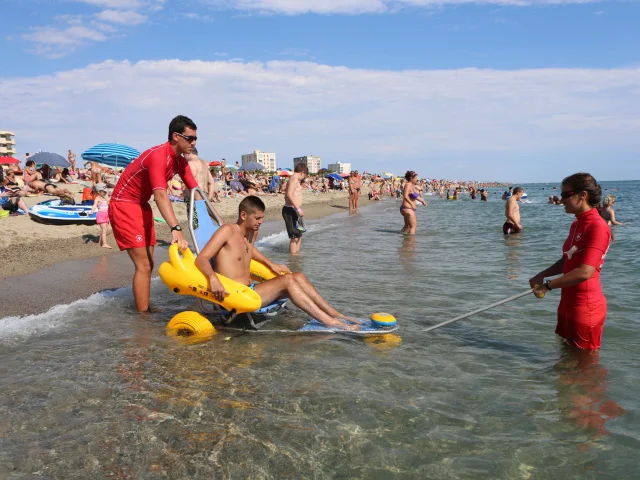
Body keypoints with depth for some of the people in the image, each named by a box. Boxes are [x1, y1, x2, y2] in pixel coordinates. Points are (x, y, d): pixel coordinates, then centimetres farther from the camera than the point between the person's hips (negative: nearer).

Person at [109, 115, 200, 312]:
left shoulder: (180, 161, 2)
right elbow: (160, 194, -40)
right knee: (143, 265, -11)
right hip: (124, 206, -9)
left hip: (142, 206, 10)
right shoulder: (158, 155, -26)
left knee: (148, 263, 13)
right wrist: (176, 228, -51)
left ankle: (145, 308, 24)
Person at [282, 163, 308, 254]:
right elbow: (289, 194, -26)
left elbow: (286, 196, 24)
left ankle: (297, 252, 33)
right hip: (291, 210, -11)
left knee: (299, 233, 22)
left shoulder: (293, 179, 18)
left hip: (291, 210, 11)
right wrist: (298, 209, -27)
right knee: (295, 236, -8)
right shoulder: (294, 179, -13)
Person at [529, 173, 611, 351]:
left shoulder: (598, 226, -20)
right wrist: (542, 275, 5)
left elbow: (585, 272, -27)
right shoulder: (576, 224, 9)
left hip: (585, 306, -9)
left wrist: (547, 285, -18)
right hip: (568, 302, 9)